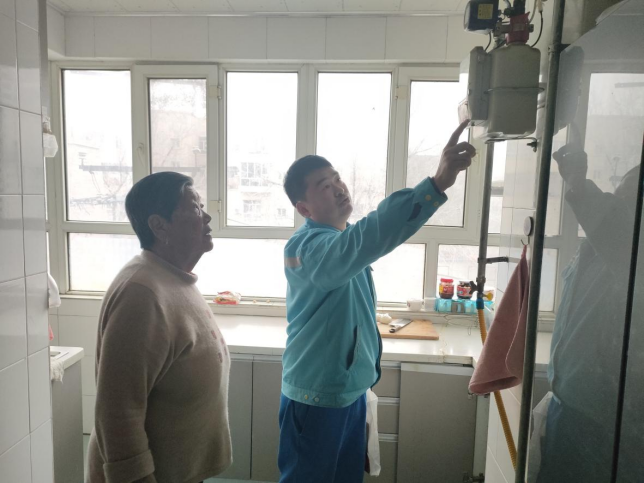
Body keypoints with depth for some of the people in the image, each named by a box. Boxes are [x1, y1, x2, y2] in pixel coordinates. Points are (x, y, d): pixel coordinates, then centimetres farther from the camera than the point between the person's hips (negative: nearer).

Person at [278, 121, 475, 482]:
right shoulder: (308, 246, -26)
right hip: (316, 399, -8)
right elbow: (363, 242, -47)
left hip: (351, 391, 8)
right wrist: (437, 184, -54)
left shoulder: (344, 240, 5)